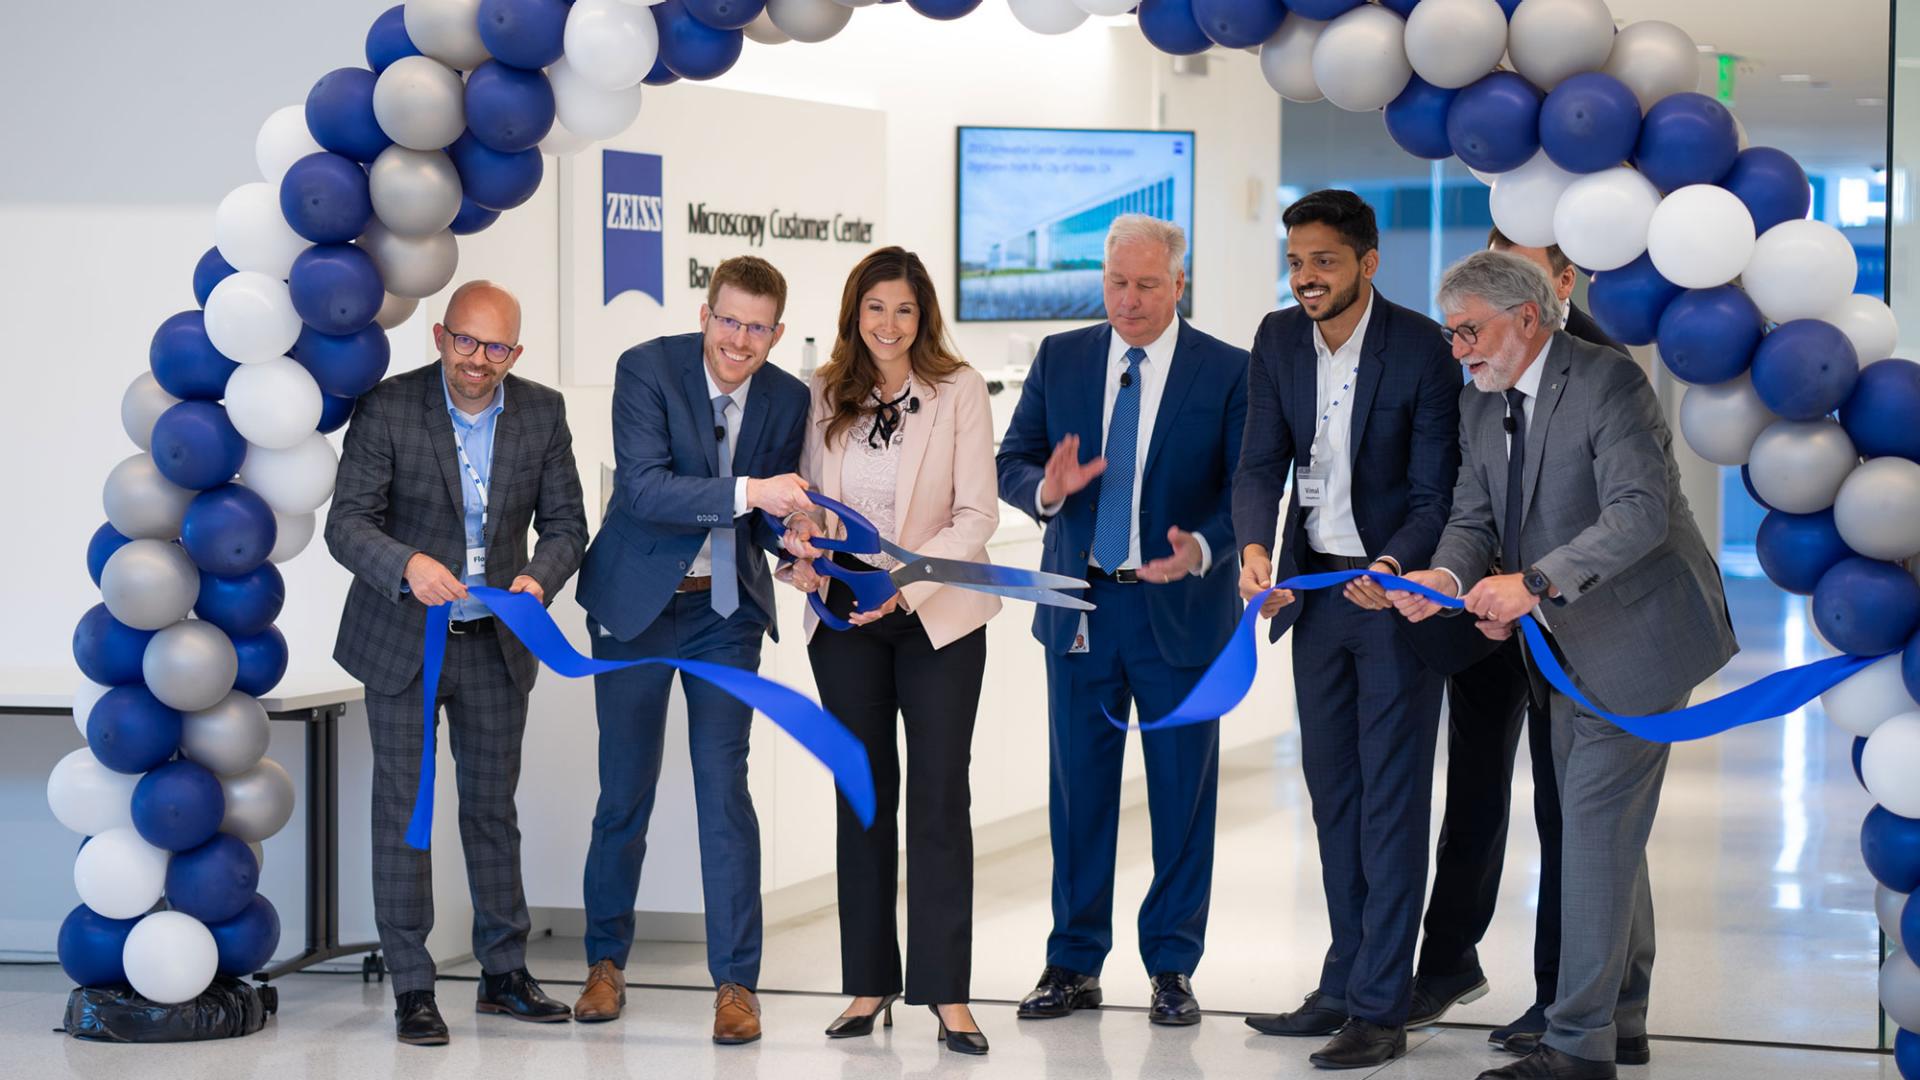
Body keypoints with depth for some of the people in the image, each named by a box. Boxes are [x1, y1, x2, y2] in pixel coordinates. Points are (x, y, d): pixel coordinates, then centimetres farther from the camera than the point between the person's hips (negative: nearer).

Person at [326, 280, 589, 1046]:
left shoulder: (542, 413, -2)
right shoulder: (388, 408, -12)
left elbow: (565, 524, 1)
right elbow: (347, 524, -17)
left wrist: (539, 579, -20)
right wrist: (407, 566, -37)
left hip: (496, 642, 3)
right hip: (402, 639, -3)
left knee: (494, 809, 13)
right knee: (402, 810, 0)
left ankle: (504, 973, 23)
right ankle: (412, 989, 7)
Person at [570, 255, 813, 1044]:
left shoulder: (788, 400, -4)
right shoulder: (646, 369, -14)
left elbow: (773, 513, 5)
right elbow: (643, 487, -25)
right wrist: (746, 493, -37)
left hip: (726, 609, 2)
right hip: (637, 601, -1)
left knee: (724, 790, -4)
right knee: (625, 792, 9)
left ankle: (736, 981, 2)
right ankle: (606, 962, 27)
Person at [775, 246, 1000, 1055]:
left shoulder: (959, 391, -5)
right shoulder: (824, 396, 5)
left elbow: (977, 513, -10)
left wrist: (909, 582, -21)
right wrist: (799, 555, -11)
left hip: (937, 616, -3)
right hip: (844, 616, 3)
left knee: (939, 793, -5)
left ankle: (947, 993, -2)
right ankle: (870, 985, 13)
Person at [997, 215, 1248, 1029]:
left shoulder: (1228, 373, -4)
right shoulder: (1060, 360, 5)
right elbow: (1012, 462, 5)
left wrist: (1200, 550, -25)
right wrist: (1047, 489, -18)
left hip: (1181, 608, -2)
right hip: (1079, 608, 2)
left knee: (1182, 795, 5)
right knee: (1078, 791, 8)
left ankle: (1172, 968, 15)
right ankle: (1074, 965, 18)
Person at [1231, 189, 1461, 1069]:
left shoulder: (1422, 348, -16)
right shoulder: (1278, 340, 0)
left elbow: (1435, 492, -14)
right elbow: (1260, 465, 0)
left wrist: (1392, 567, -32)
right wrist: (1254, 549, -19)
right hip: (1315, 590, 6)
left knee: (1392, 799, -3)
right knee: (1333, 793, 13)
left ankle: (1380, 1008, -1)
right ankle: (1344, 986, 22)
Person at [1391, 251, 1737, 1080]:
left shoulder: (1606, 382, -19)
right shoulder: (1481, 402, 7)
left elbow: (1640, 513, -29)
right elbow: (1475, 516, 7)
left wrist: (1534, 583, -36)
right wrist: (1447, 575, -16)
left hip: (1633, 635, -9)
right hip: (1571, 644, 9)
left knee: (1594, 830, -11)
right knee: (1600, 832, 16)